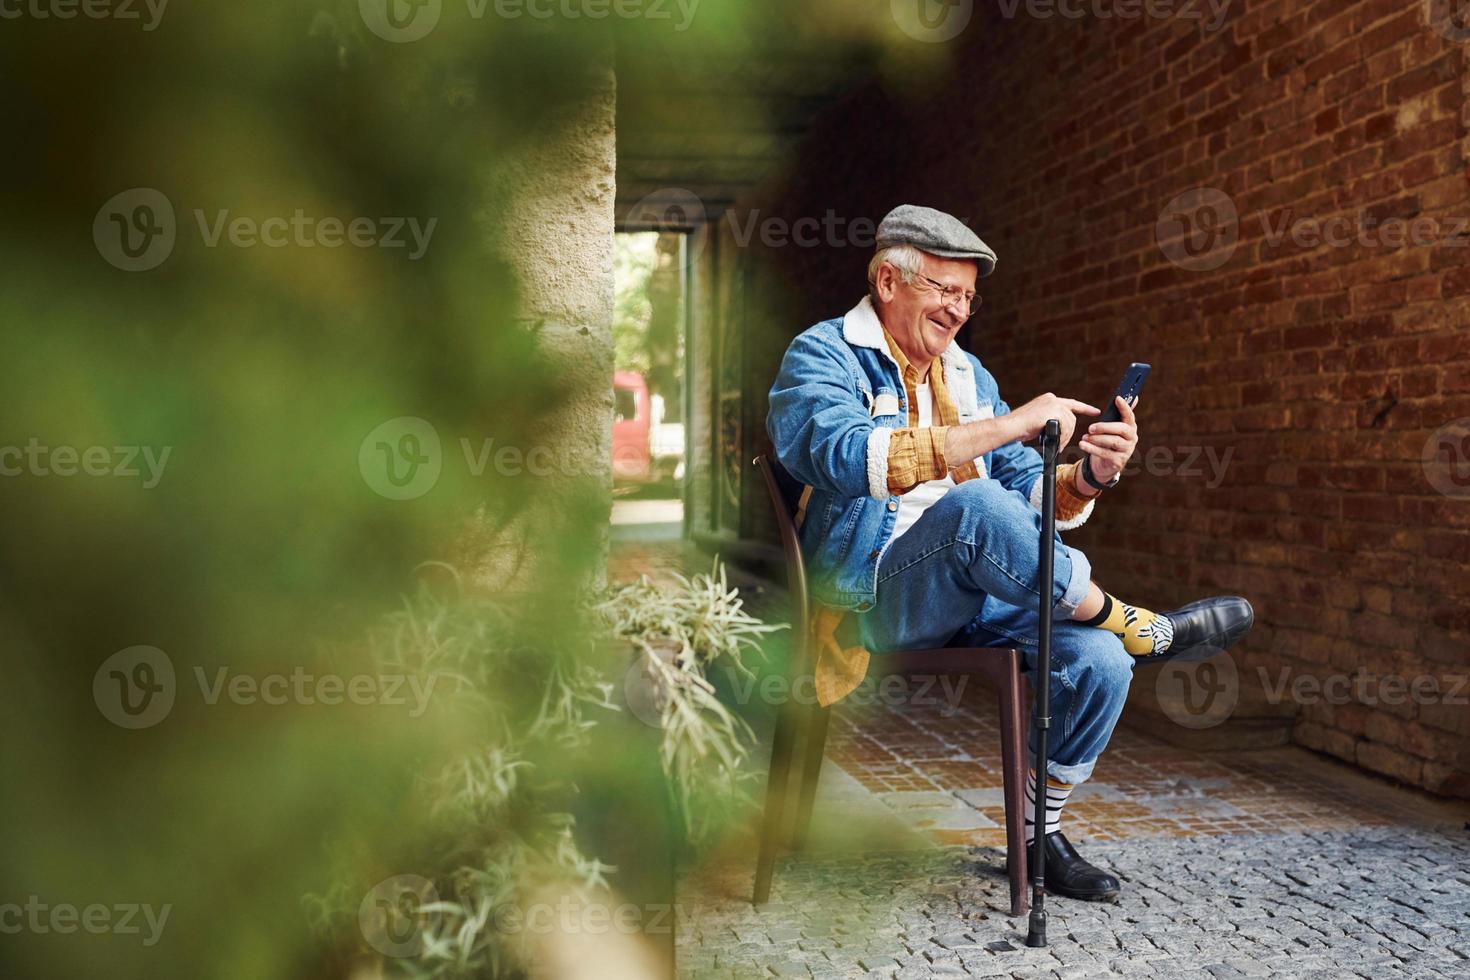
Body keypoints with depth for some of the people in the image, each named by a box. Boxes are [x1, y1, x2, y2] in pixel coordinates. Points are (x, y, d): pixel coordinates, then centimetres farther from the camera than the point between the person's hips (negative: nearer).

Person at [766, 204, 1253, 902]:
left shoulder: (969, 375, 19)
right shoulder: (822, 357, -3)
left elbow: (1031, 499, 16)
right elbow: (845, 458, -25)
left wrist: (1090, 473, -7)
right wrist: (1005, 427, -26)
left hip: (974, 598, 7)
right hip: (870, 592, -6)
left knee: (1099, 660, -19)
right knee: (976, 505, -35)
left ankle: (1036, 828, 4)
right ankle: (1131, 623, -12)